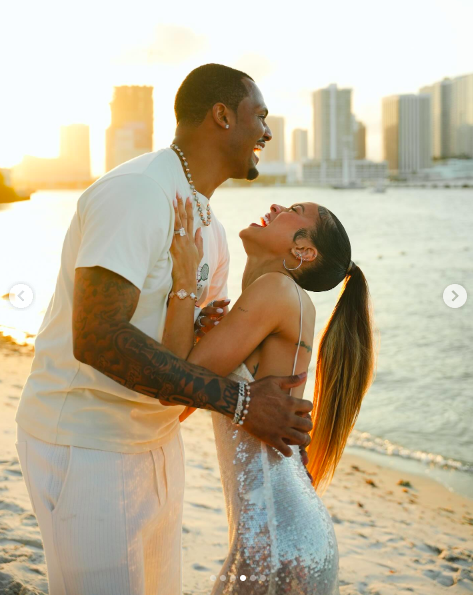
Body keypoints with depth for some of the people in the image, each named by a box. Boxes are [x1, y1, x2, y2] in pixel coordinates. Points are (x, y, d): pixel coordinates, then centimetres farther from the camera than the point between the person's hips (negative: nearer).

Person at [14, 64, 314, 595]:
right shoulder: (136, 192, -21)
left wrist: (204, 326, -7)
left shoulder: (208, 223, 10)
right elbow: (96, 338, -32)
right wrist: (236, 400, -29)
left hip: (156, 441, 9)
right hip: (85, 446, -9)